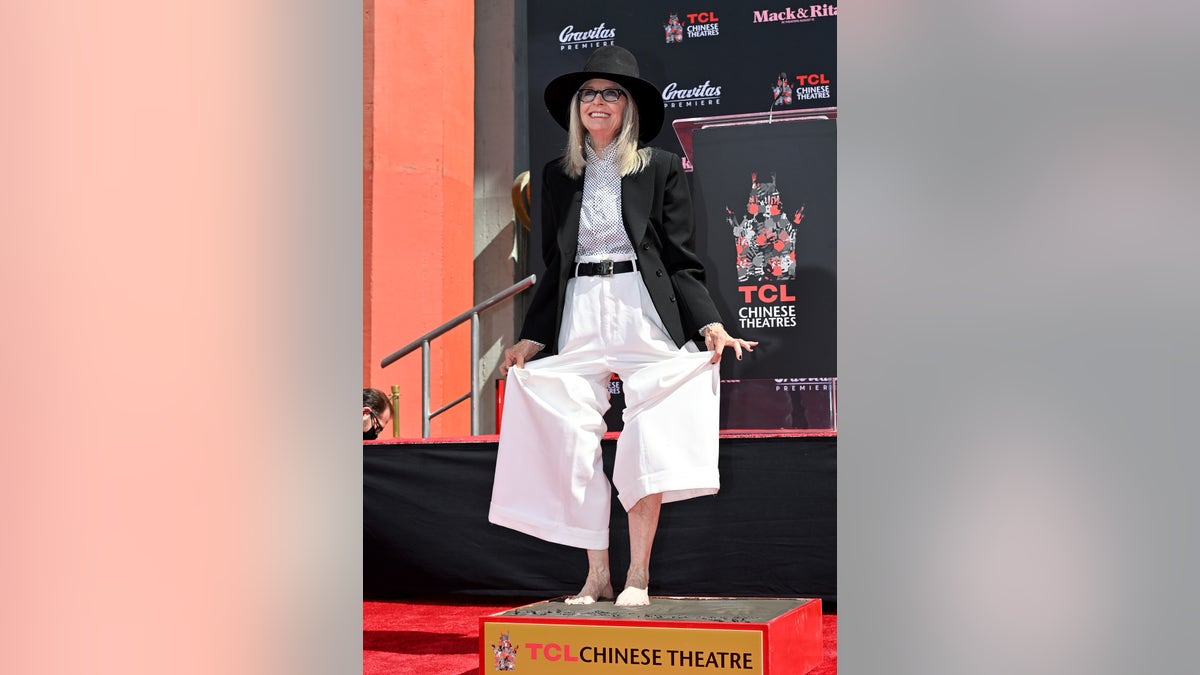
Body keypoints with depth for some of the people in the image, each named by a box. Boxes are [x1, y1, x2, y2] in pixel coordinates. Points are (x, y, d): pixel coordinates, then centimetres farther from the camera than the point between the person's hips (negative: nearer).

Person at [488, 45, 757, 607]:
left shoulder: (661, 169, 5)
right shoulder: (558, 176, 14)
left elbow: (682, 263, 3)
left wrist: (709, 324, -10)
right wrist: (531, 338, 10)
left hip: (645, 317, -3)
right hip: (579, 318, 3)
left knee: (646, 444, -8)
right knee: (576, 447, -3)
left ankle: (638, 576, 2)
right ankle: (597, 576, 6)